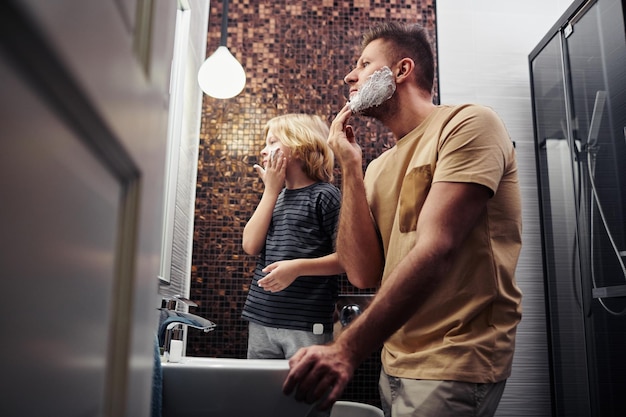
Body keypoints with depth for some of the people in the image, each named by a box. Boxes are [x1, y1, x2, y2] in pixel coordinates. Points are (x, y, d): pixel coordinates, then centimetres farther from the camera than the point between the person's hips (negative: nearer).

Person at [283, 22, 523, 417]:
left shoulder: (469, 124, -10)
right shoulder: (380, 166, 9)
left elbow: (435, 251, -22)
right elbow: (364, 273, -2)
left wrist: (347, 349, -29)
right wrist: (350, 166, -4)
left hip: (455, 365, -6)